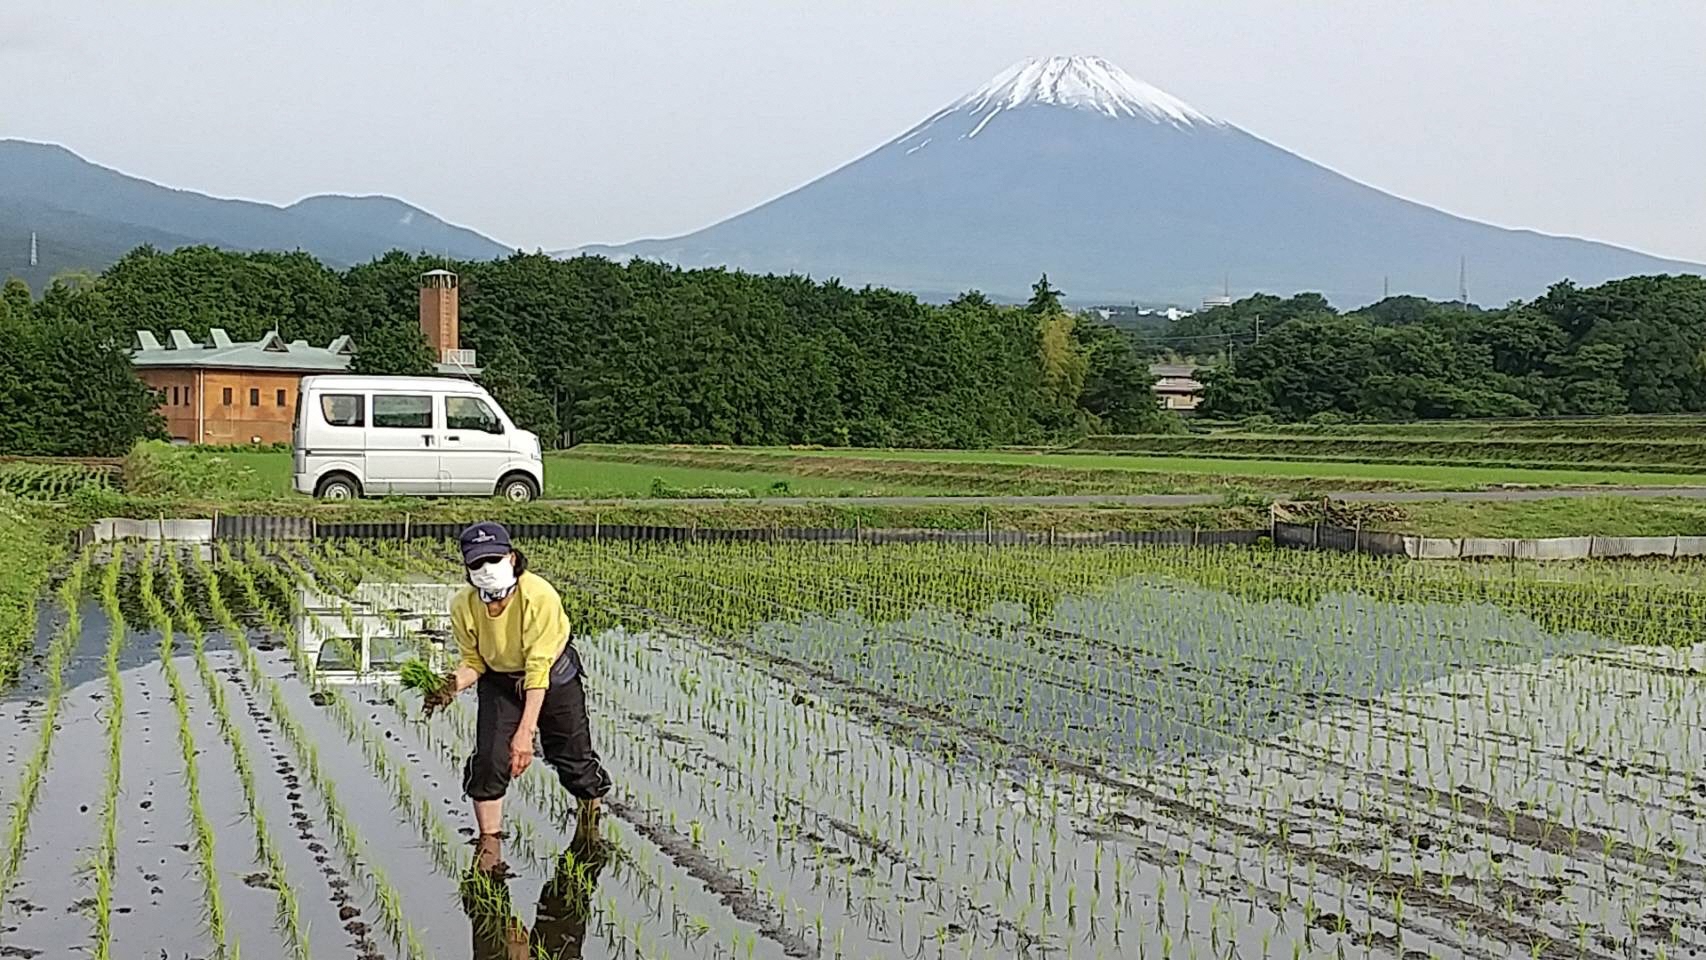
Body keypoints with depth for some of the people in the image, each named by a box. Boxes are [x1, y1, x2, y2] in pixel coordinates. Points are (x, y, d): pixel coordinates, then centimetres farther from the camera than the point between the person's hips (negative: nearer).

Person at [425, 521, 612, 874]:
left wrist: (526, 732, -37)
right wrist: (453, 685, -31)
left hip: (553, 676, -2)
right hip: (499, 681, 2)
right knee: (489, 758, -17)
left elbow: (538, 669, -33)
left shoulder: (540, 596, -35)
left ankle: (591, 815, 41)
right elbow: (474, 662, -7)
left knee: (572, 756, 8)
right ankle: (489, 845, -4)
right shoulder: (463, 605, -22)